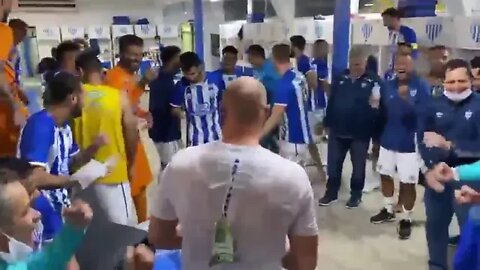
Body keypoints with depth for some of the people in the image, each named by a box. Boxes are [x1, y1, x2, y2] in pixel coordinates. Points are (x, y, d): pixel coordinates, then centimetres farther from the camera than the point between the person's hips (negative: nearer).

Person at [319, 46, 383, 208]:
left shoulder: (373, 81, -9)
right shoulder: (340, 79, 6)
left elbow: (380, 106, -11)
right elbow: (331, 102, 8)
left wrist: (376, 134, -15)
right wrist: (328, 123, 8)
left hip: (361, 133, -3)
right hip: (337, 131, 4)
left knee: (358, 166, 12)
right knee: (333, 164, 11)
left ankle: (356, 195, 28)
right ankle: (331, 193, 26)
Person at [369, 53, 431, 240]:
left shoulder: (422, 86, -10)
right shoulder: (389, 85, 5)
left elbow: (424, 114, -22)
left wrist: (407, 99, -33)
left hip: (409, 143, -5)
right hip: (388, 140, 6)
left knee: (408, 183, 1)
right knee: (385, 175, 18)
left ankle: (406, 219, 17)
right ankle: (388, 210, 37)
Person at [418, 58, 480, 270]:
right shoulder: (434, 106, 2)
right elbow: (422, 140, -1)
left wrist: (448, 145, -19)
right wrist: (430, 168, -14)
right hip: (437, 174, 4)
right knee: (435, 224, 17)